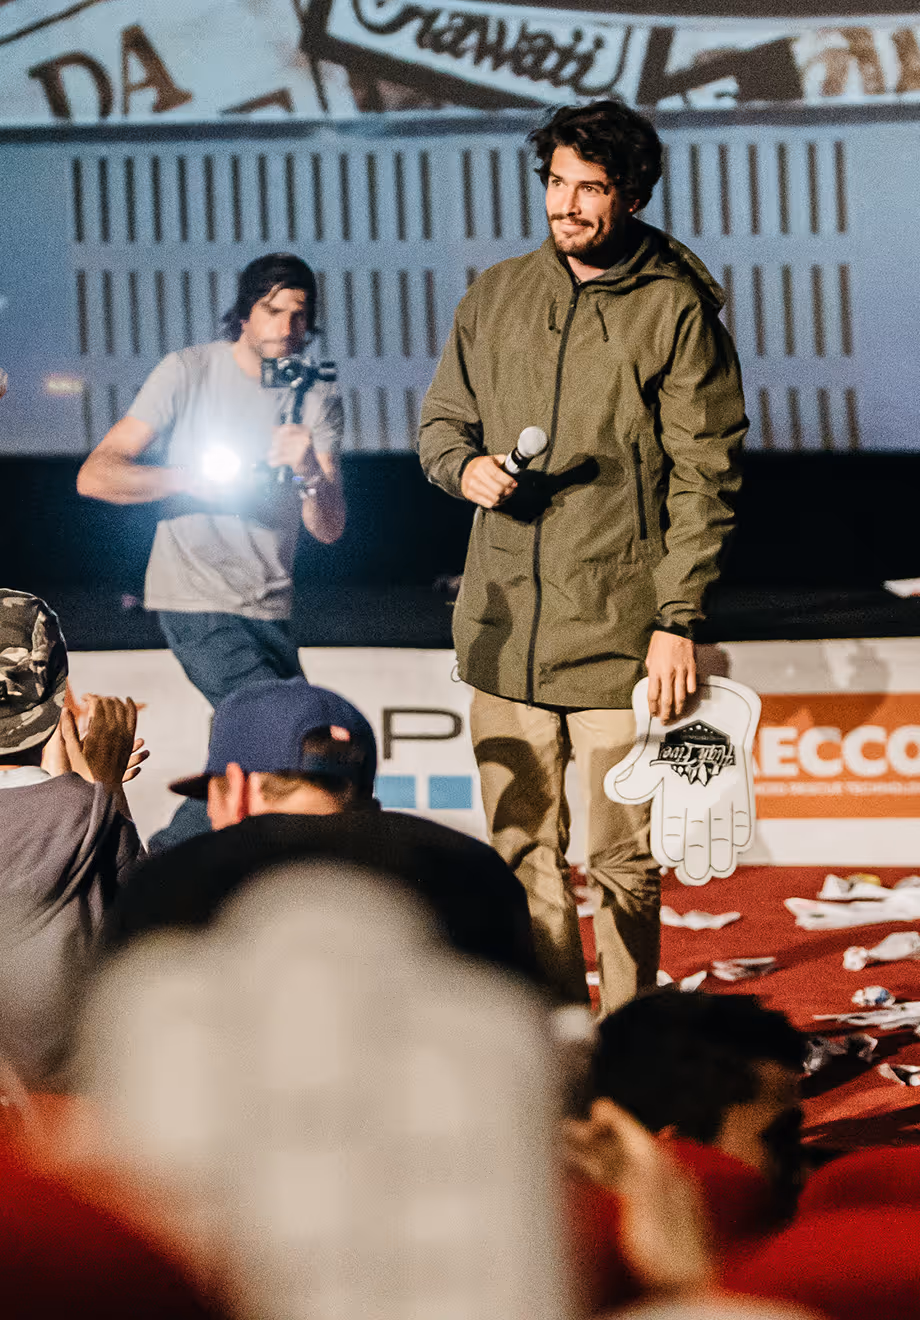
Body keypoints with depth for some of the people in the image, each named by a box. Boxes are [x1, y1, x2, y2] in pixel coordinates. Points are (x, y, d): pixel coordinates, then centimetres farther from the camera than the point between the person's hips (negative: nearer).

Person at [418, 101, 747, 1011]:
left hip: (620, 636, -4)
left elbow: (703, 480, -5)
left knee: (619, 862, 0)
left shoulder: (675, 311, -3)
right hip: (506, 630, 4)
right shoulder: (496, 297, 11)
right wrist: (466, 467, -3)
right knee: (523, 856, 8)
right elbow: (441, 418, 21)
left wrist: (678, 620, -11)